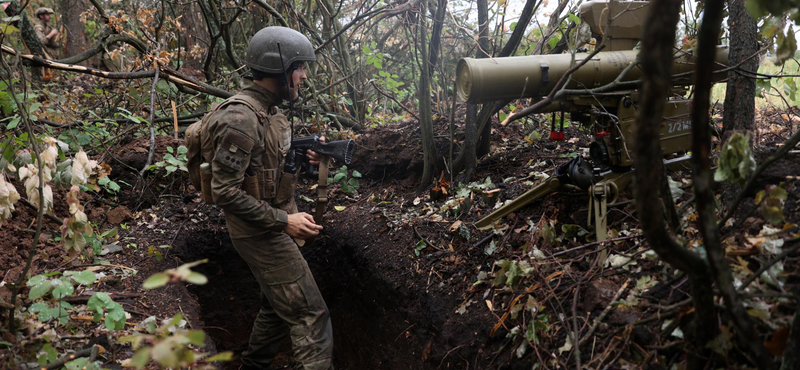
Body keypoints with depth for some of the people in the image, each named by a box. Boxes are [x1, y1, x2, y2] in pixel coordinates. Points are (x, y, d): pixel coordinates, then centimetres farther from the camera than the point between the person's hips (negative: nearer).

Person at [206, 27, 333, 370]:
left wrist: (301, 157, 2)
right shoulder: (241, 118, -24)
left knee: (278, 305, 23)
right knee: (311, 317, -7)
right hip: (261, 234, -10)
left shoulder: (266, 109, 7)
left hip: (273, 225, 10)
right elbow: (225, 191, -25)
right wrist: (284, 220, -24)